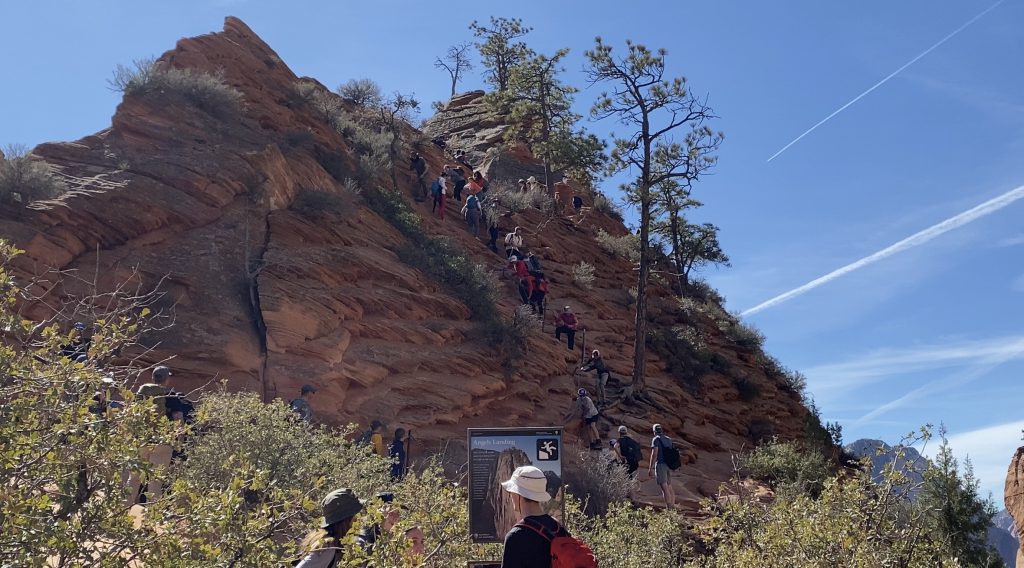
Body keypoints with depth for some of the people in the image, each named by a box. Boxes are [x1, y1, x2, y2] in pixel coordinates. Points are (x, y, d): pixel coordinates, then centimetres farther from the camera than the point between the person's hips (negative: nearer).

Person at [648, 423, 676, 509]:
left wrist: (650, 468, -12)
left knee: (664, 488, -10)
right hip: (669, 465, 7)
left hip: (660, 464, -7)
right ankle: (673, 507, 14)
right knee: (669, 487, 15)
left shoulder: (656, 439, -5)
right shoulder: (669, 439, 15)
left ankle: (669, 509, -15)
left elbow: (654, 454, -14)